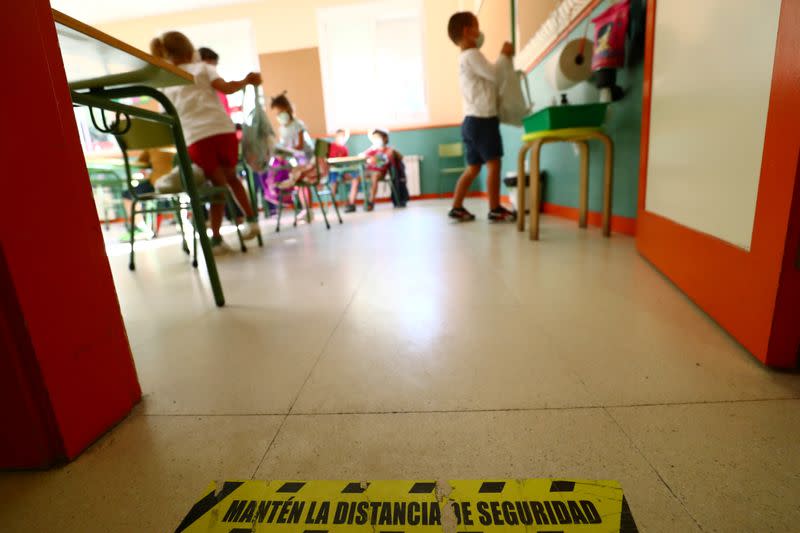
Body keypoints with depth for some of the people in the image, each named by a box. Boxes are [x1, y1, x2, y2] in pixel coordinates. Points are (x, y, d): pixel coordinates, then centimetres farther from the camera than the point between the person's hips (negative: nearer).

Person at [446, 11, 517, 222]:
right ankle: (495, 209, -4)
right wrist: (504, 55, 1)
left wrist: (503, 59, 17)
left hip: (473, 120, 10)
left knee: (473, 168, 9)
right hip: (482, 119, -10)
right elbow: (494, 74, -13)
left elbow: (488, 77, 23)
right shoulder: (472, 55, -6)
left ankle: (457, 208, 9)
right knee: (493, 164, -7)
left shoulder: (465, 58, 24)